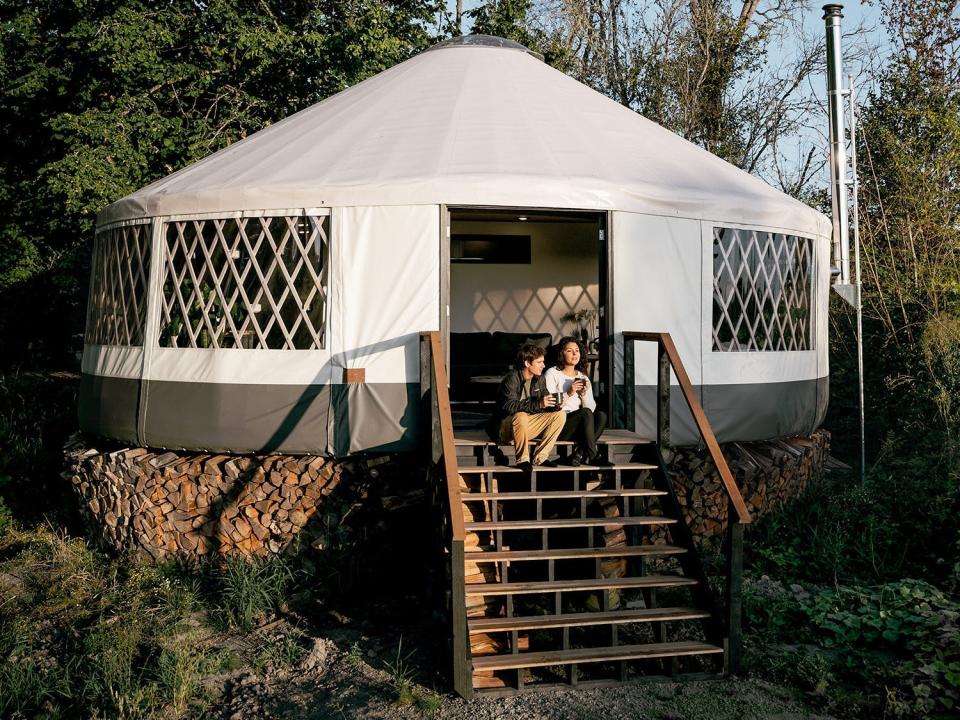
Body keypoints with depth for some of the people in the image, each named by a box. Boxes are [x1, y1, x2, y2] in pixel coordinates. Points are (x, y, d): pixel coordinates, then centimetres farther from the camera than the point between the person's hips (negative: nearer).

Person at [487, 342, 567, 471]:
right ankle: (522, 459, -21)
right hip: (504, 428, -7)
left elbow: (545, 404, 10)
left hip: (527, 426, 7)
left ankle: (540, 457, -5)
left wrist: (554, 404, -15)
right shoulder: (511, 379, -19)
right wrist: (538, 404, -39)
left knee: (559, 415, -8)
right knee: (521, 416, -39)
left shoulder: (539, 379, 3)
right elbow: (509, 406, -32)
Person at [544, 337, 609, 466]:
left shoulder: (583, 378, 17)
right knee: (586, 413, -29)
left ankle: (579, 454, -24)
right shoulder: (552, 374, 1)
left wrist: (584, 394, -9)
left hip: (578, 428, 5)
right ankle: (594, 457, -24)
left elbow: (592, 408, 9)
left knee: (601, 415, -22)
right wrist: (569, 393, -18)